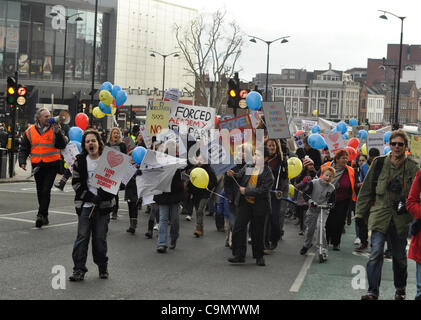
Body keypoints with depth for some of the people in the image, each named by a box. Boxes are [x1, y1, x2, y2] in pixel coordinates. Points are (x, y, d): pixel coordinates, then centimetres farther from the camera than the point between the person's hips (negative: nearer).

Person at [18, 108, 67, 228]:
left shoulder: (54, 129, 1)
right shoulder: (30, 131, 6)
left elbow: (62, 146, -9)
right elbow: (24, 149, 9)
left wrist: (57, 132, -21)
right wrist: (22, 161, -6)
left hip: (52, 165, -3)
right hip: (37, 166, 3)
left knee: (46, 190, -13)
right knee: (40, 191, 10)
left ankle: (41, 215, -12)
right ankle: (45, 217, 21)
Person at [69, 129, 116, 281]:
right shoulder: (80, 161, 4)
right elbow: (75, 182, 2)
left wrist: (105, 195, -12)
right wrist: (89, 196, -11)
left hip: (103, 204, 0)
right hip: (85, 204, 0)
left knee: (100, 238, 5)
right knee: (82, 236, -5)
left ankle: (102, 267, 23)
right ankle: (79, 270, -1)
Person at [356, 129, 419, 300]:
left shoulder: (413, 167, 0)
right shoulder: (379, 163, 1)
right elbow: (366, 190, 7)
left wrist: (406, 205, -9)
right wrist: (360, 213, 6)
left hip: (401, 218, 1)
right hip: (380, 215, 0)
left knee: (399, 256, 12)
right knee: (376, 253, -12)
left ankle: (400, 289, 33)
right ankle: (373, 292, -10)